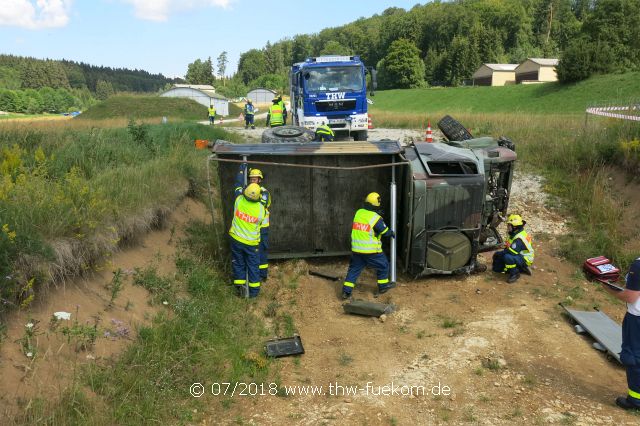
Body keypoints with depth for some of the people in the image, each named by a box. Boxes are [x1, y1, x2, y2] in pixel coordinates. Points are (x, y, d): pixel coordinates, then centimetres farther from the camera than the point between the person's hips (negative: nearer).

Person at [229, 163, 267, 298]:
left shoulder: (239, 200, -17)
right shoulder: (261, 208, -18)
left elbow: (238, 185, 1)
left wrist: (242, 170, 14)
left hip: (236, 239, 2)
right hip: (251, 242, -1)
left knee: (238, 264, 16)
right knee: (253, 265, 12)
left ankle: (239, 288, 21)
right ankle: (254, 290, 20)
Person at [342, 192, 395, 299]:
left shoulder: (358, 213, 0)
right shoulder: (376, 218, -15)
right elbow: (385, 231, -3)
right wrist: (392, 234, 19)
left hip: (356, 249, 5)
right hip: (371, 250, -5)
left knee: (354, 269, 13)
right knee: (383, 266, 18)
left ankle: (346, 291, 9)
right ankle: (383, 286, 31)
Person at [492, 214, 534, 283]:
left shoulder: (519, 238, -28)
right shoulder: (514, 234, 5)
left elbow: (512, 252, -34)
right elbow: (510, 248, 15)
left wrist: (498, 254, -21)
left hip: (525, 259, -10)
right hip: (519, 255, 10)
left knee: (508, 257, -38)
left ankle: (514, 274, -16)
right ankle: (521, 268, 13)